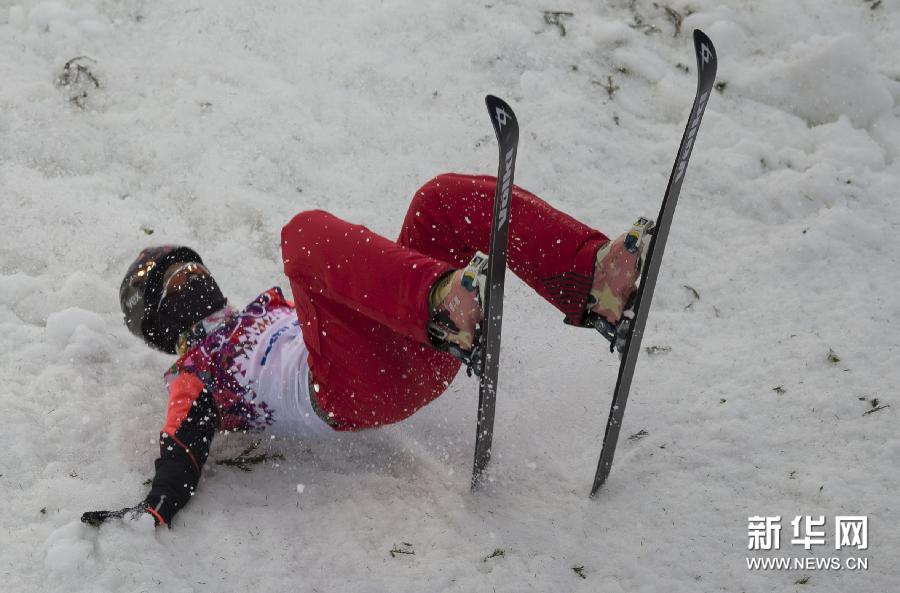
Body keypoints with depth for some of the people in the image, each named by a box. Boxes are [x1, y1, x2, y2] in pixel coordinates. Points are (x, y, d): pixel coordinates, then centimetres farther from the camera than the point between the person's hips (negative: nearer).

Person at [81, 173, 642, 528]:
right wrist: (157, 506, -17)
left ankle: (592, 286, -27)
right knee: (308, 232, -25)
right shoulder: (195, 374, 20)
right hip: (349, 389, -6)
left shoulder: (270, 309, 41)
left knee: (448, 196, -7)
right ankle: (446, 302, -50)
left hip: (419, 357, 6)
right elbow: (185, 441, 2)